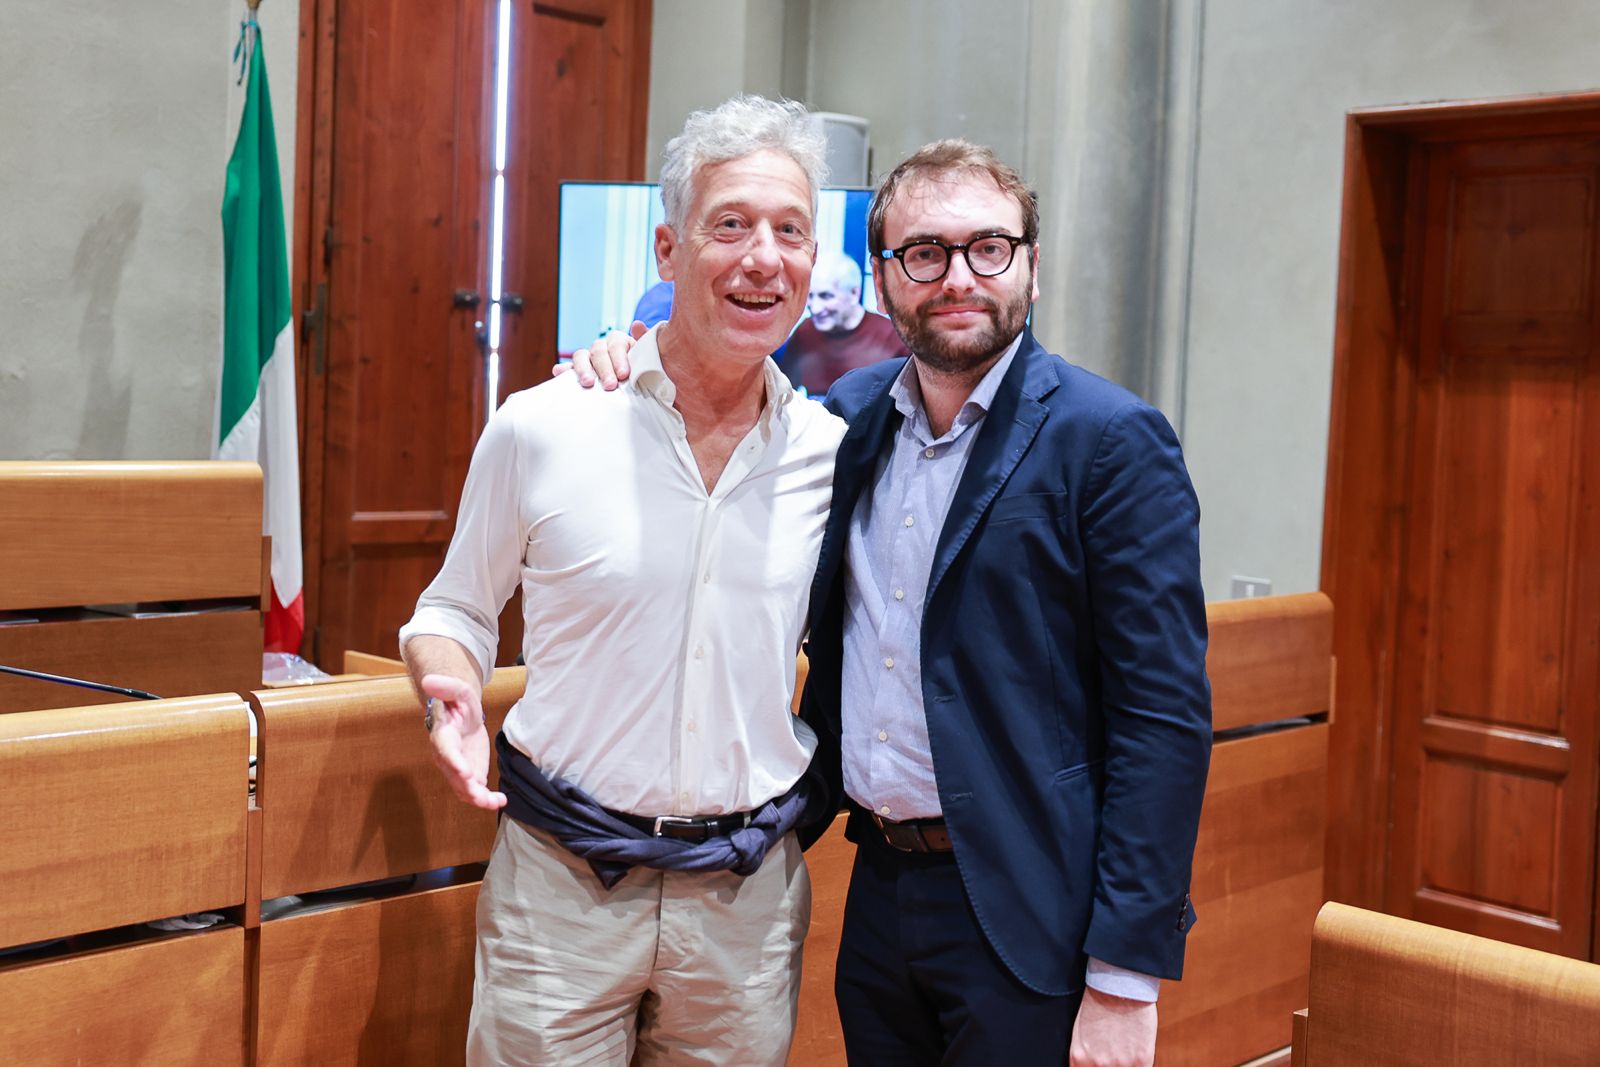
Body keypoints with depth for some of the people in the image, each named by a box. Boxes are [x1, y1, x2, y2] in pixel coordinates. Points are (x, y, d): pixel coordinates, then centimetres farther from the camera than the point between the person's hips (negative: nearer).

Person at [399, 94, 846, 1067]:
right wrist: (454, 698, -13)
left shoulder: (835, 456, -1)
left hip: (748, 899, 2)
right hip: (561, 881, -2)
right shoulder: (539, 431, -7)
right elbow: (455, 610, 6)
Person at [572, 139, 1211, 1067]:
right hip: (879, 889, 6)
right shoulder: (852, 414, 5)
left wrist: (1126, 981, -17)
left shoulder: (1112, 441, -12)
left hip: (1024, 917, -5)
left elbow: (1164, 713, -14)